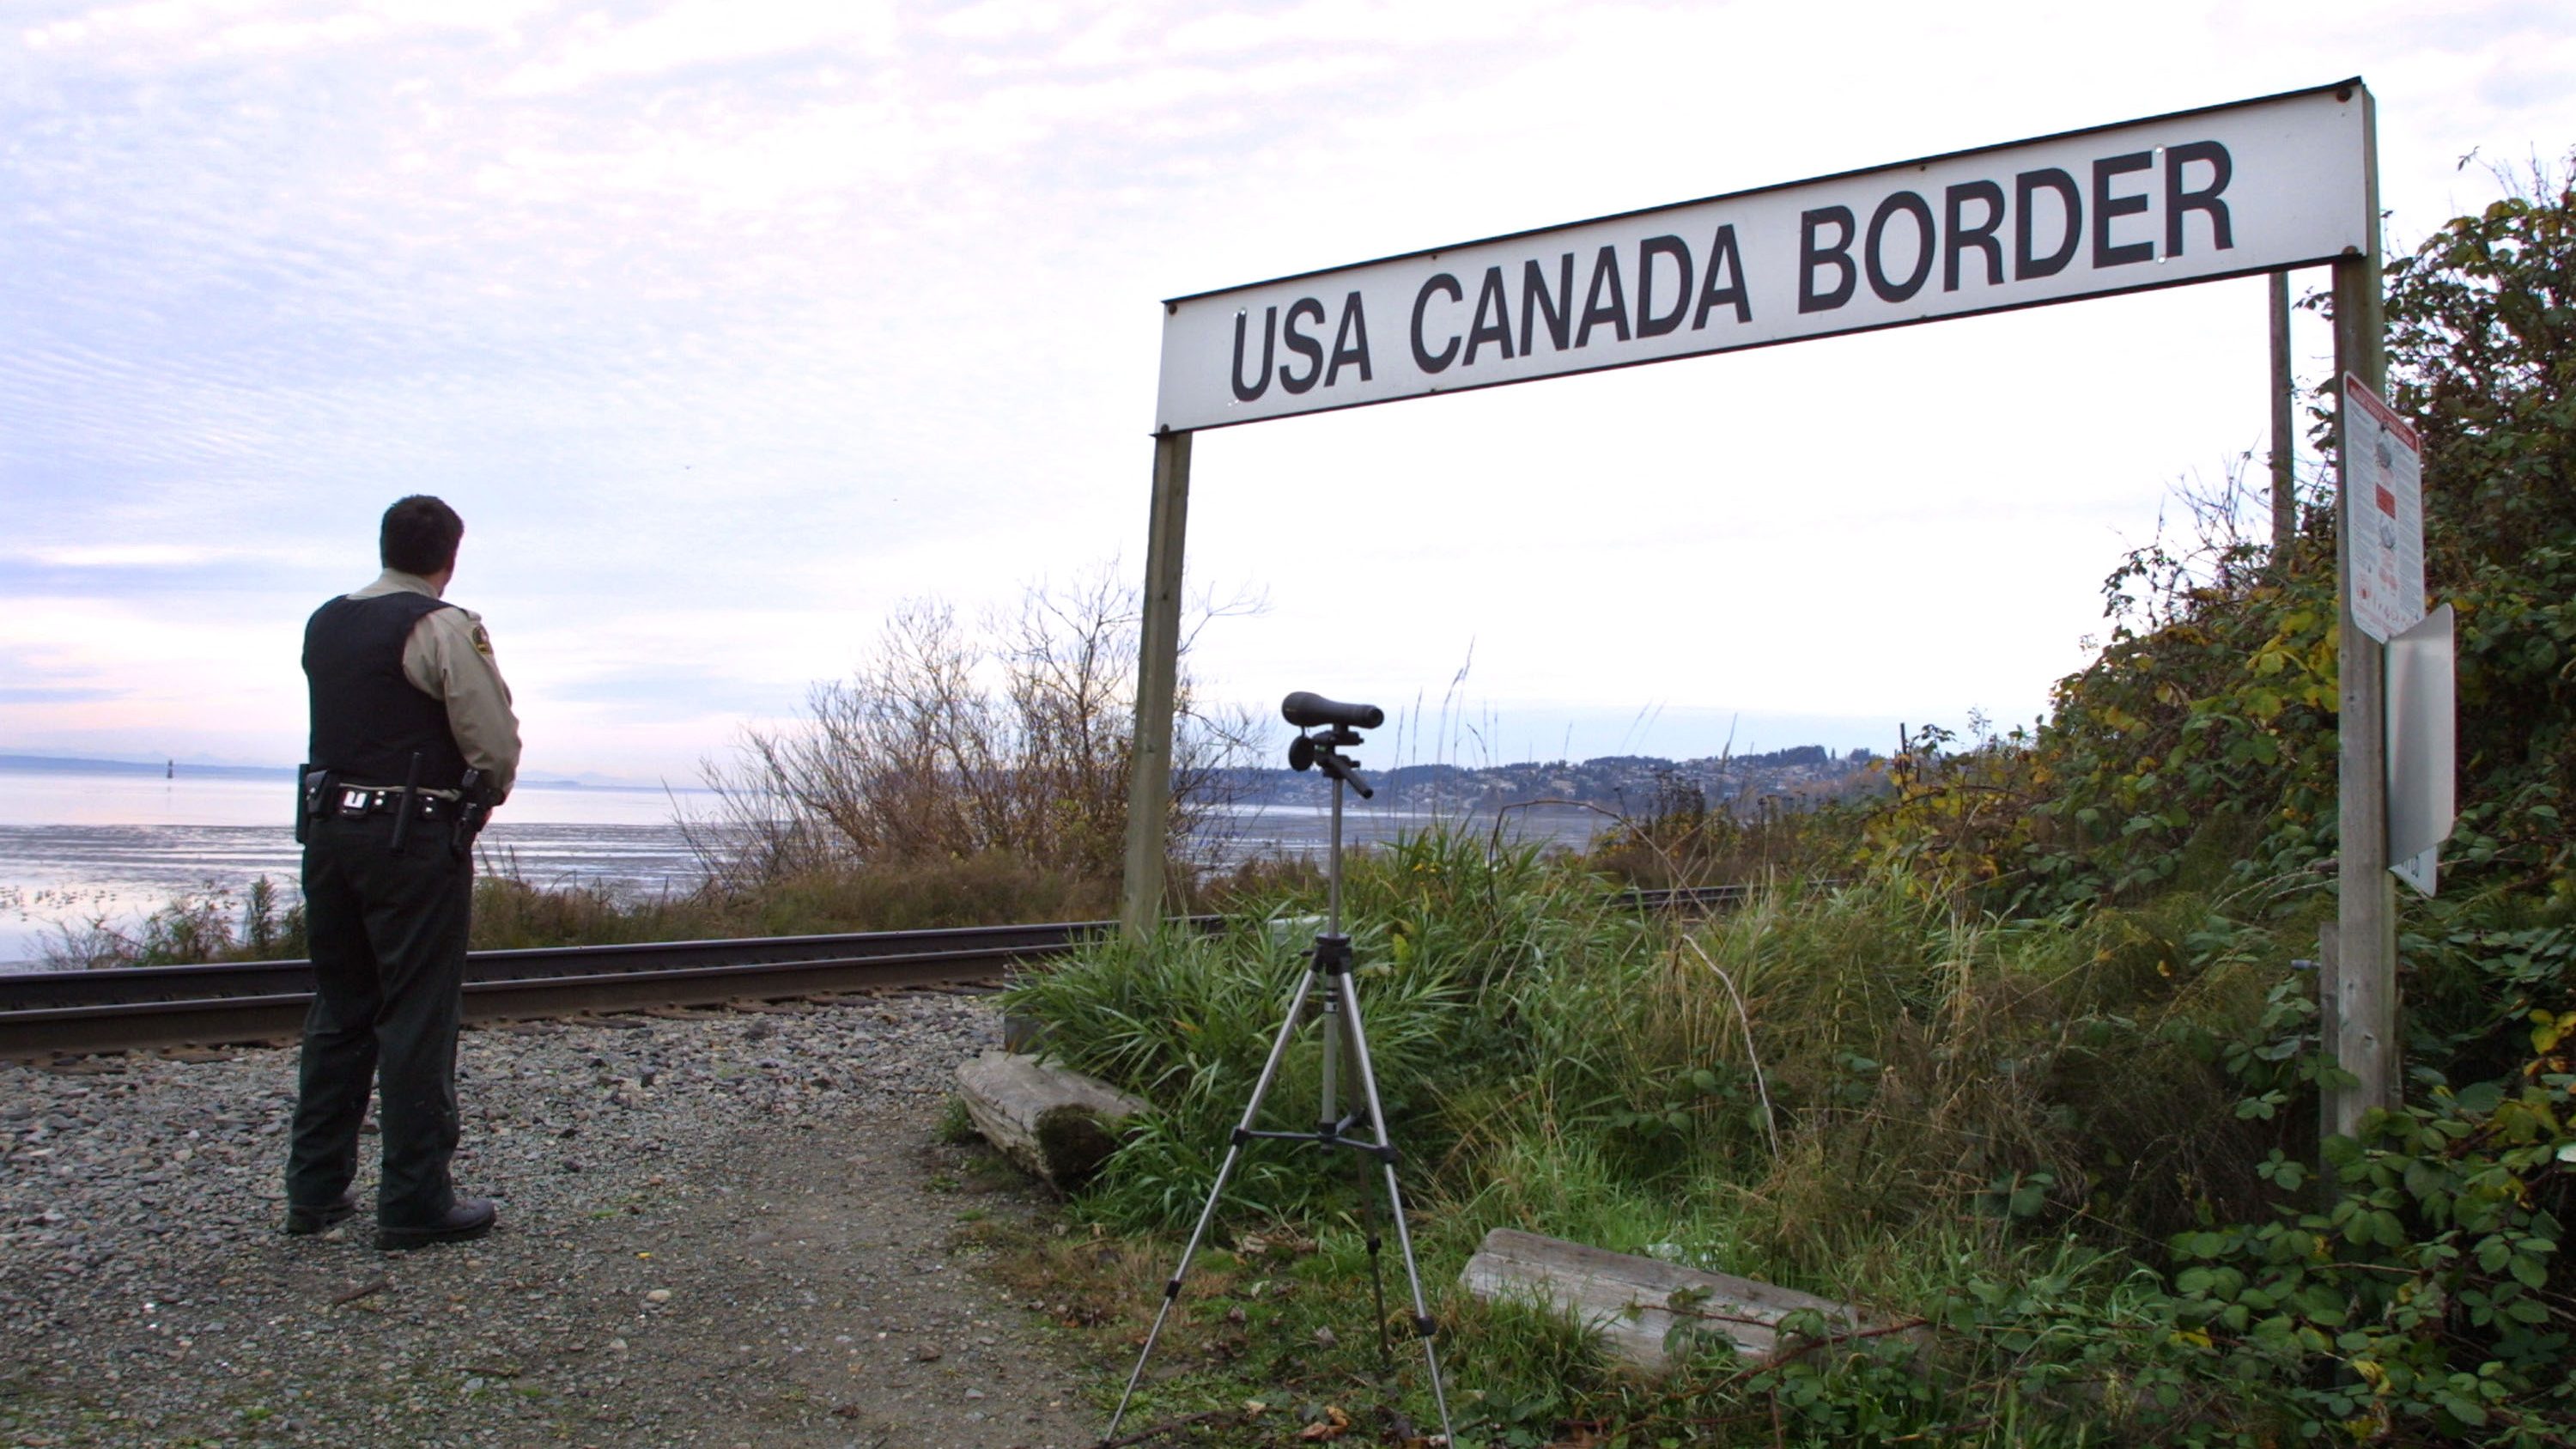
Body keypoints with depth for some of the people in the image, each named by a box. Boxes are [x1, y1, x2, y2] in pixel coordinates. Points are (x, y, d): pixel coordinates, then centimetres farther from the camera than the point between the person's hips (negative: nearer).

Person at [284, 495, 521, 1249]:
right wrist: (483, 798, 6)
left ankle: (315, 1189, 22)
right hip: (415, 837, -7)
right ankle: (414, 1202, 5)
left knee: (339, 1010, 15)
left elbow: (343, 725, 11)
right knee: (417, 1017, 0)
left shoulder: (325, 623, 11)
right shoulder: (445, 628, -11)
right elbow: (496, 743, -15)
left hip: (329, 825, 7)